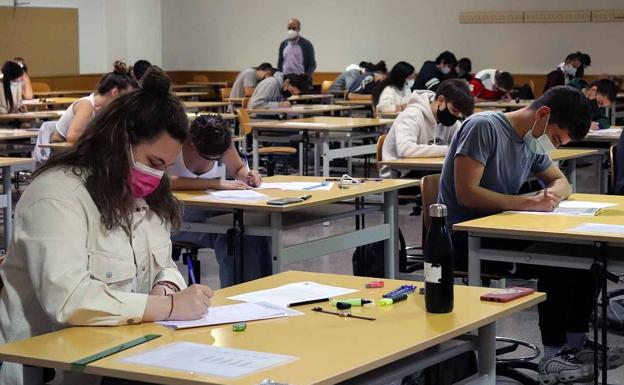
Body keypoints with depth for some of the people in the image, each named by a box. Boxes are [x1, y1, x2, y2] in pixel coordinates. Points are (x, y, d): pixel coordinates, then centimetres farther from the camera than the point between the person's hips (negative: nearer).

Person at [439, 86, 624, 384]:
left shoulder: (533, 144, 9)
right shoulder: (483, 127, -15)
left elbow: (561, 182, 21)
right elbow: (466, 193, -22)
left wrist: (553, 193, -4)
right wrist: (527, 203, -25)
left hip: (499, 233, 8)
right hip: (465, 240, -8)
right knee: (558, 263, -23)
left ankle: (575, 342, 5)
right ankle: (554, 357, -14)